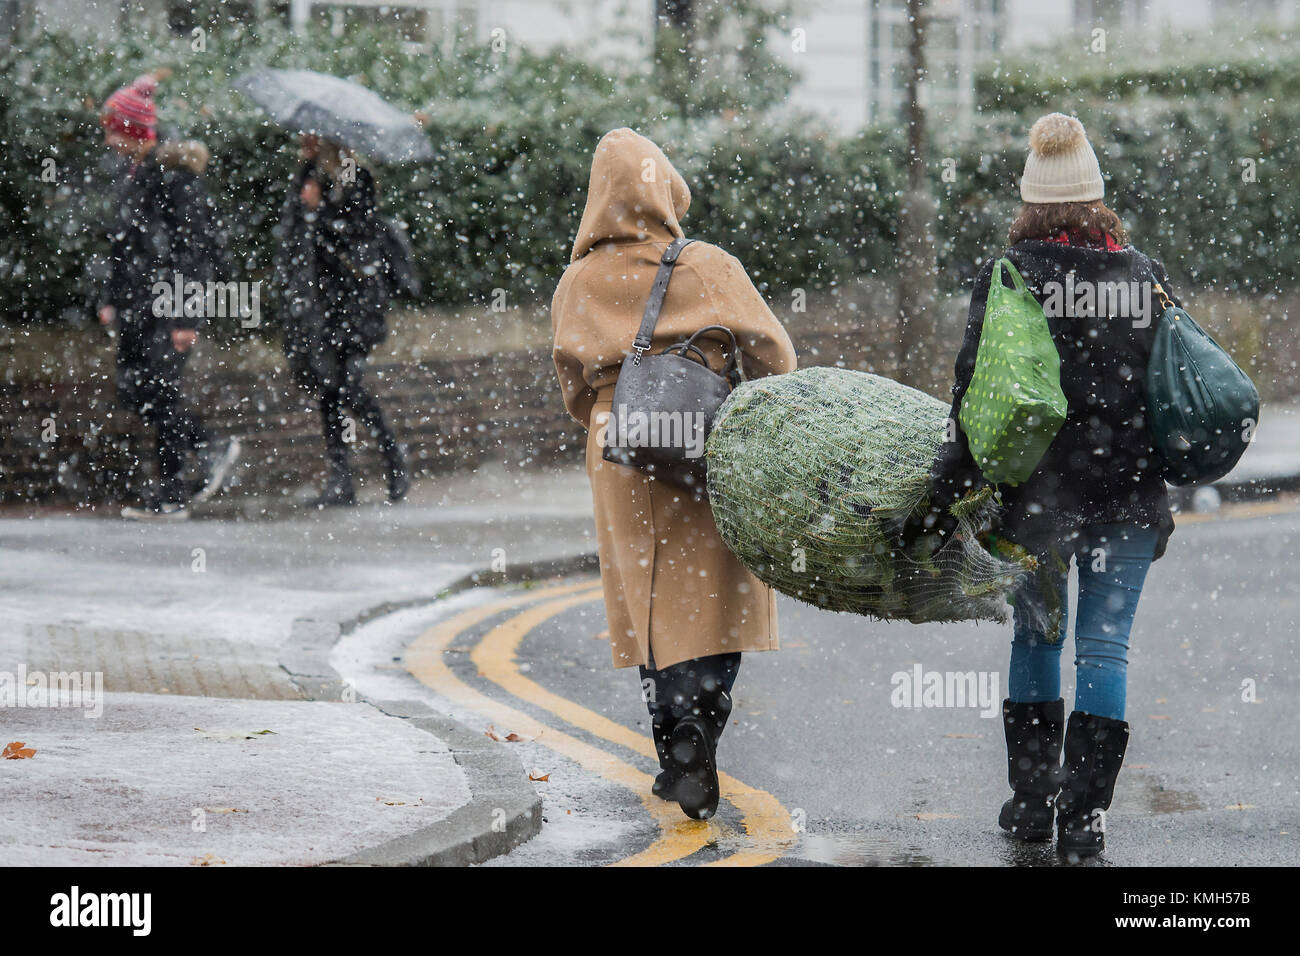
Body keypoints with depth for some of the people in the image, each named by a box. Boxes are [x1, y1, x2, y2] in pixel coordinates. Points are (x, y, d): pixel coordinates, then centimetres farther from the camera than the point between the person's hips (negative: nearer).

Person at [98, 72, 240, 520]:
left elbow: (197, 247, -16)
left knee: (159, 391, -7)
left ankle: (172, 494, 1)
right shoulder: (135, 173, 14)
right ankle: (210, 450, 17)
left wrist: (186, 315, -19)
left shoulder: (175, 175, -14)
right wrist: (111, 298, 20)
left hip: (170, 302, -9)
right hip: (138, 299, 9)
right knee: (132, 390, 6)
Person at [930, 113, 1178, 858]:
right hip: (1130, 489, 1)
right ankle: (1086, 815, -2)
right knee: (1106, 645, 3)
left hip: (1041, 488, -1)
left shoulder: (1009, 274, -4)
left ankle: (1033, 799, 21)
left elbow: (977, 384, -8)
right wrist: (1167, 491, 16)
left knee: (1037, 635, 15)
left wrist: (958, 478, -1)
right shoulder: (1147, 275, 4)